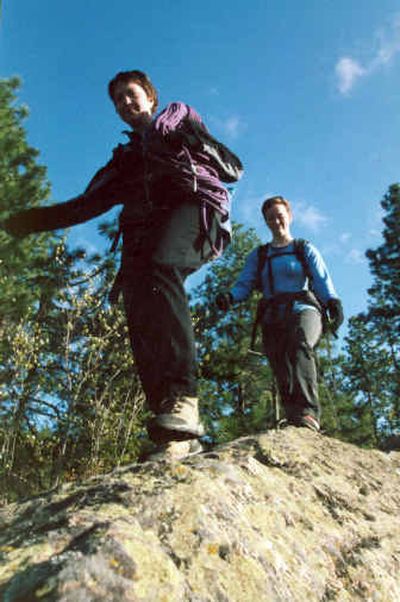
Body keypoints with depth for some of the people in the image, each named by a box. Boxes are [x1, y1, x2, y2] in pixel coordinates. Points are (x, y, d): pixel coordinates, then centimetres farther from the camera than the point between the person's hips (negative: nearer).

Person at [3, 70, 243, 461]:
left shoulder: (180, 119, 28)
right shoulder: (124, 158, 36)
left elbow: (233, 169, 16)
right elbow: (91, 202, 21)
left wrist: (200, 150, -2)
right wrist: (35, 220, 9)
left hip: (193, 206, -4)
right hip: (143, 227, 5)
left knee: (157, 269, -37)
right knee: (139, 312, -20)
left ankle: (180, 403, -47)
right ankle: (180, 434, -26)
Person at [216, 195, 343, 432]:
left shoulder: (305, 249, 18)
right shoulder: (258, 256, 22)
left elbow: (323, 279, 2)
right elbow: (244, 285, 10)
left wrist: (334, 302, -18)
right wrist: (229, 296, -14)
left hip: (303, 310, -3)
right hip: (273, 319, 3)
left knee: (299, 344, -35)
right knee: (283, 374, -12)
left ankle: (307, 413, -49)